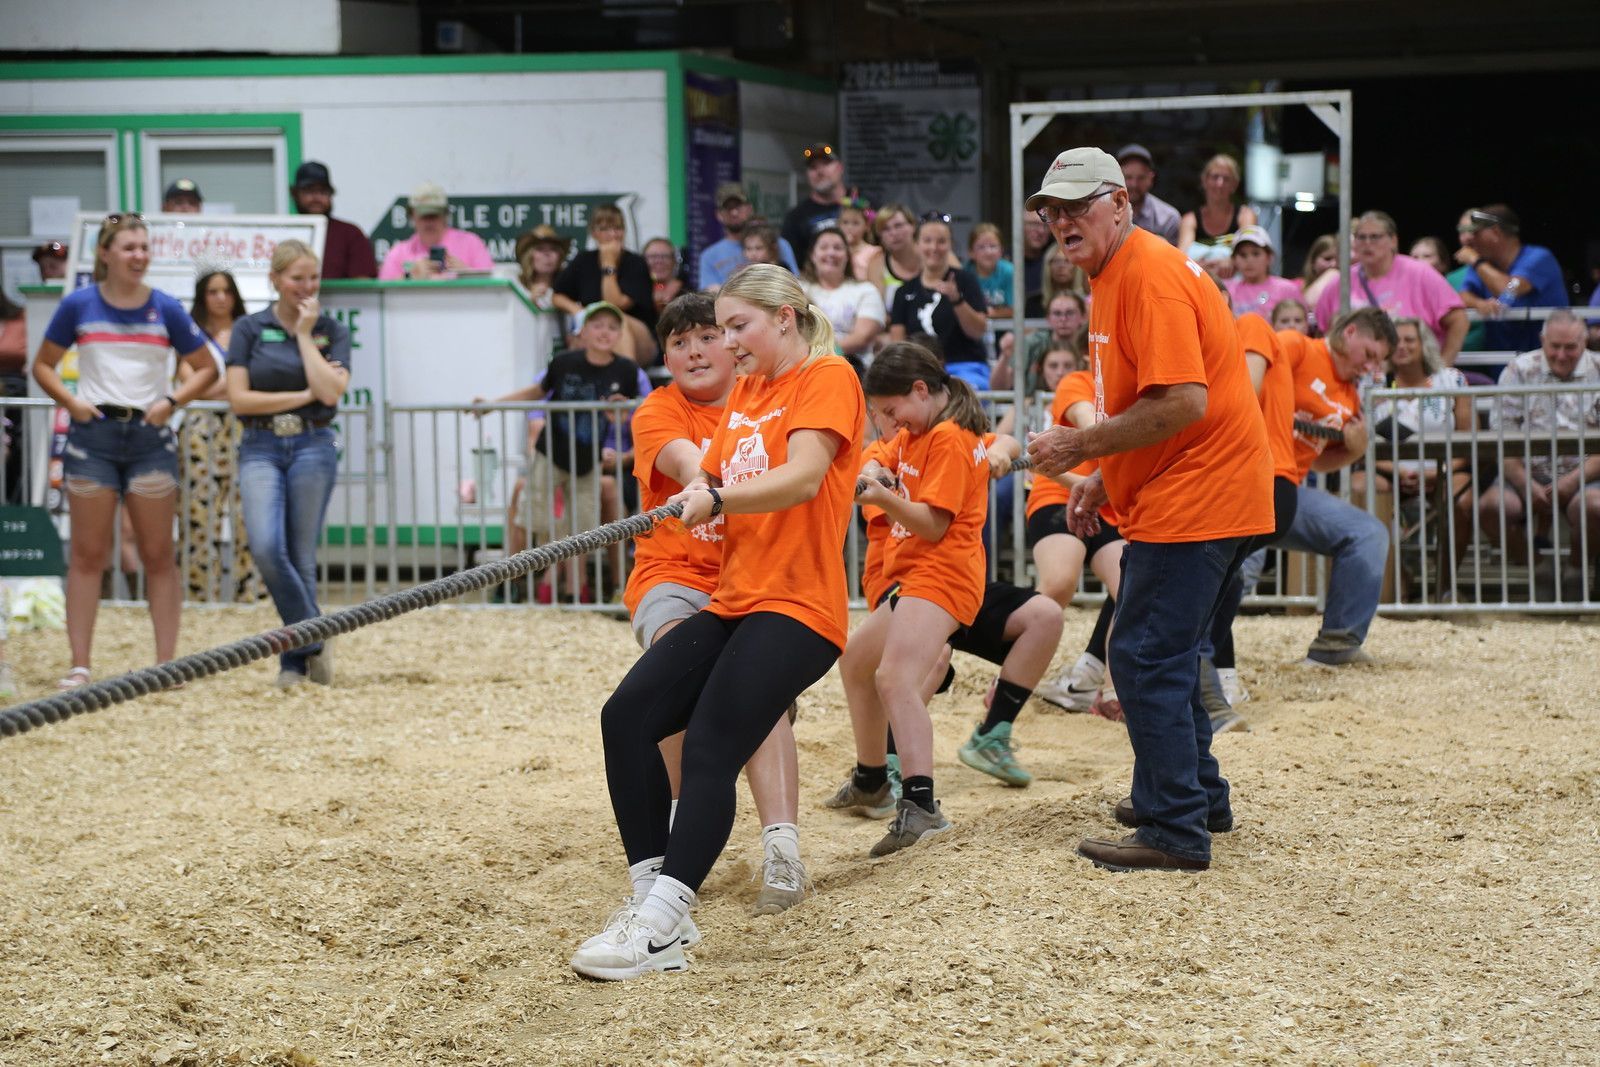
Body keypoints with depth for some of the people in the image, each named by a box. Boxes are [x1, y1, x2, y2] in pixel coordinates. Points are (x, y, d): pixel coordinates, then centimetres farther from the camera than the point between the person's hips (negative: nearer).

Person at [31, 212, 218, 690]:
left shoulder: (166, 309, 3)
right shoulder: (78, 305, 2)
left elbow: (206, 368, 9)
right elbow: (42, 365, 10)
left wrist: (172, 401, -6)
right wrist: (69, 401, -6)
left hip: (149, 436, 1)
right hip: (92, 436, -1)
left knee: (158, 554, 2)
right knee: (87, 555, 1)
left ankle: (165, 662, 6)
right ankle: (79, 665, 4)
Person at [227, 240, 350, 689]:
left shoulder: (331, 330, 6)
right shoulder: (249, 329, 4)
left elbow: (330, 392, -10)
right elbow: (239, 398, -3)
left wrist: (305, 334, -6)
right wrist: (304, 395, -6)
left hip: (313, 447, 0)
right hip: (261, 449, 0)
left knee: (301, 558, 0)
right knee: (267, 547, -19)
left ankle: (295, 660, 12)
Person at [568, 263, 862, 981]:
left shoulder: (827, 378, -3)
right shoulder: (745, 391, 22)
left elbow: (801, 478, -19)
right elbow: (715, 484, 16)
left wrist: (717, 499, -28)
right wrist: (693, 501, -5)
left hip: (798, 608, -8)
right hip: (732, 601, 8)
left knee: (709, 750, -20)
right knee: (628, 715, -11)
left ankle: (656, 929, -23)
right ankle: (653, 900, -10)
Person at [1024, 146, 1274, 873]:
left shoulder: (1150, 275, -17)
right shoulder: (1112, 277, 16)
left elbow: (1183, 402, -27)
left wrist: (1082, 445, -20)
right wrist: (1104, 480, 15)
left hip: (1194, 498, -11)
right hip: (1169, 496, 11)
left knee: (1147, 658, -10)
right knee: (1163, 653, 20)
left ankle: (1176, 834, -6)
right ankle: (1200, 798, 33)